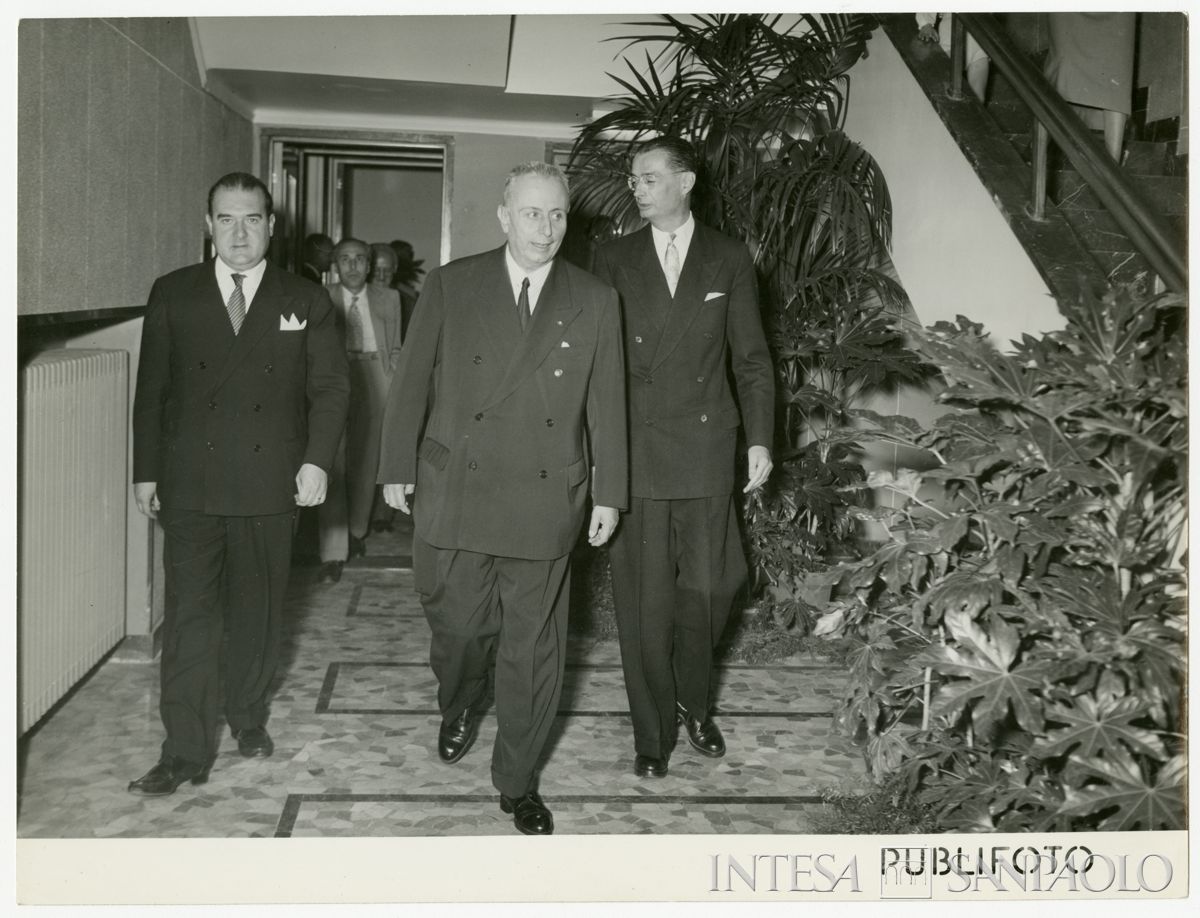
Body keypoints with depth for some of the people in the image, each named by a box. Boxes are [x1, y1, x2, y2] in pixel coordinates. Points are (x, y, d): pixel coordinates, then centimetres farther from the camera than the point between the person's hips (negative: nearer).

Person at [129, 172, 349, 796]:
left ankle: (248, 717, 31)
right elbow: (151, 390, 6)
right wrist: (146, 471, 3)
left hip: (270, 484, 0)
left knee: (257, 610, 12)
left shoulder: (305, 301, 4)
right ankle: (186, 752, 3)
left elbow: (331, 387, 2)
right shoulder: (172, 294, 5)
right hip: (190, 485, 0)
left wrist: (317, 460, -10)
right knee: (188, 616, -2)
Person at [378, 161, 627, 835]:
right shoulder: (451, 286, 3)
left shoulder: (595, 302, 5)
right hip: (454, 494, 0)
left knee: (534, 648, 6)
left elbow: (607, 404, 6)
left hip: (545, 501, 0)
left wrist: (609, 493, 4)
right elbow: (413, 382, 5)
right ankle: (461, 709, 42)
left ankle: (518, 782, 22)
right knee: (458, 625, 7)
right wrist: (399, 468, 2)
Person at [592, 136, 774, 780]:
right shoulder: (614, 260, 6)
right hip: (633, 453, 0)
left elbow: (751, 358, 8)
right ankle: (652, 732, 16)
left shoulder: (728, 260, 6)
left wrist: (759, 439, 1)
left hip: (706, 449, 0)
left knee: (705, 589, 3)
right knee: (644, 599, 2)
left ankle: (694, 705, 28)